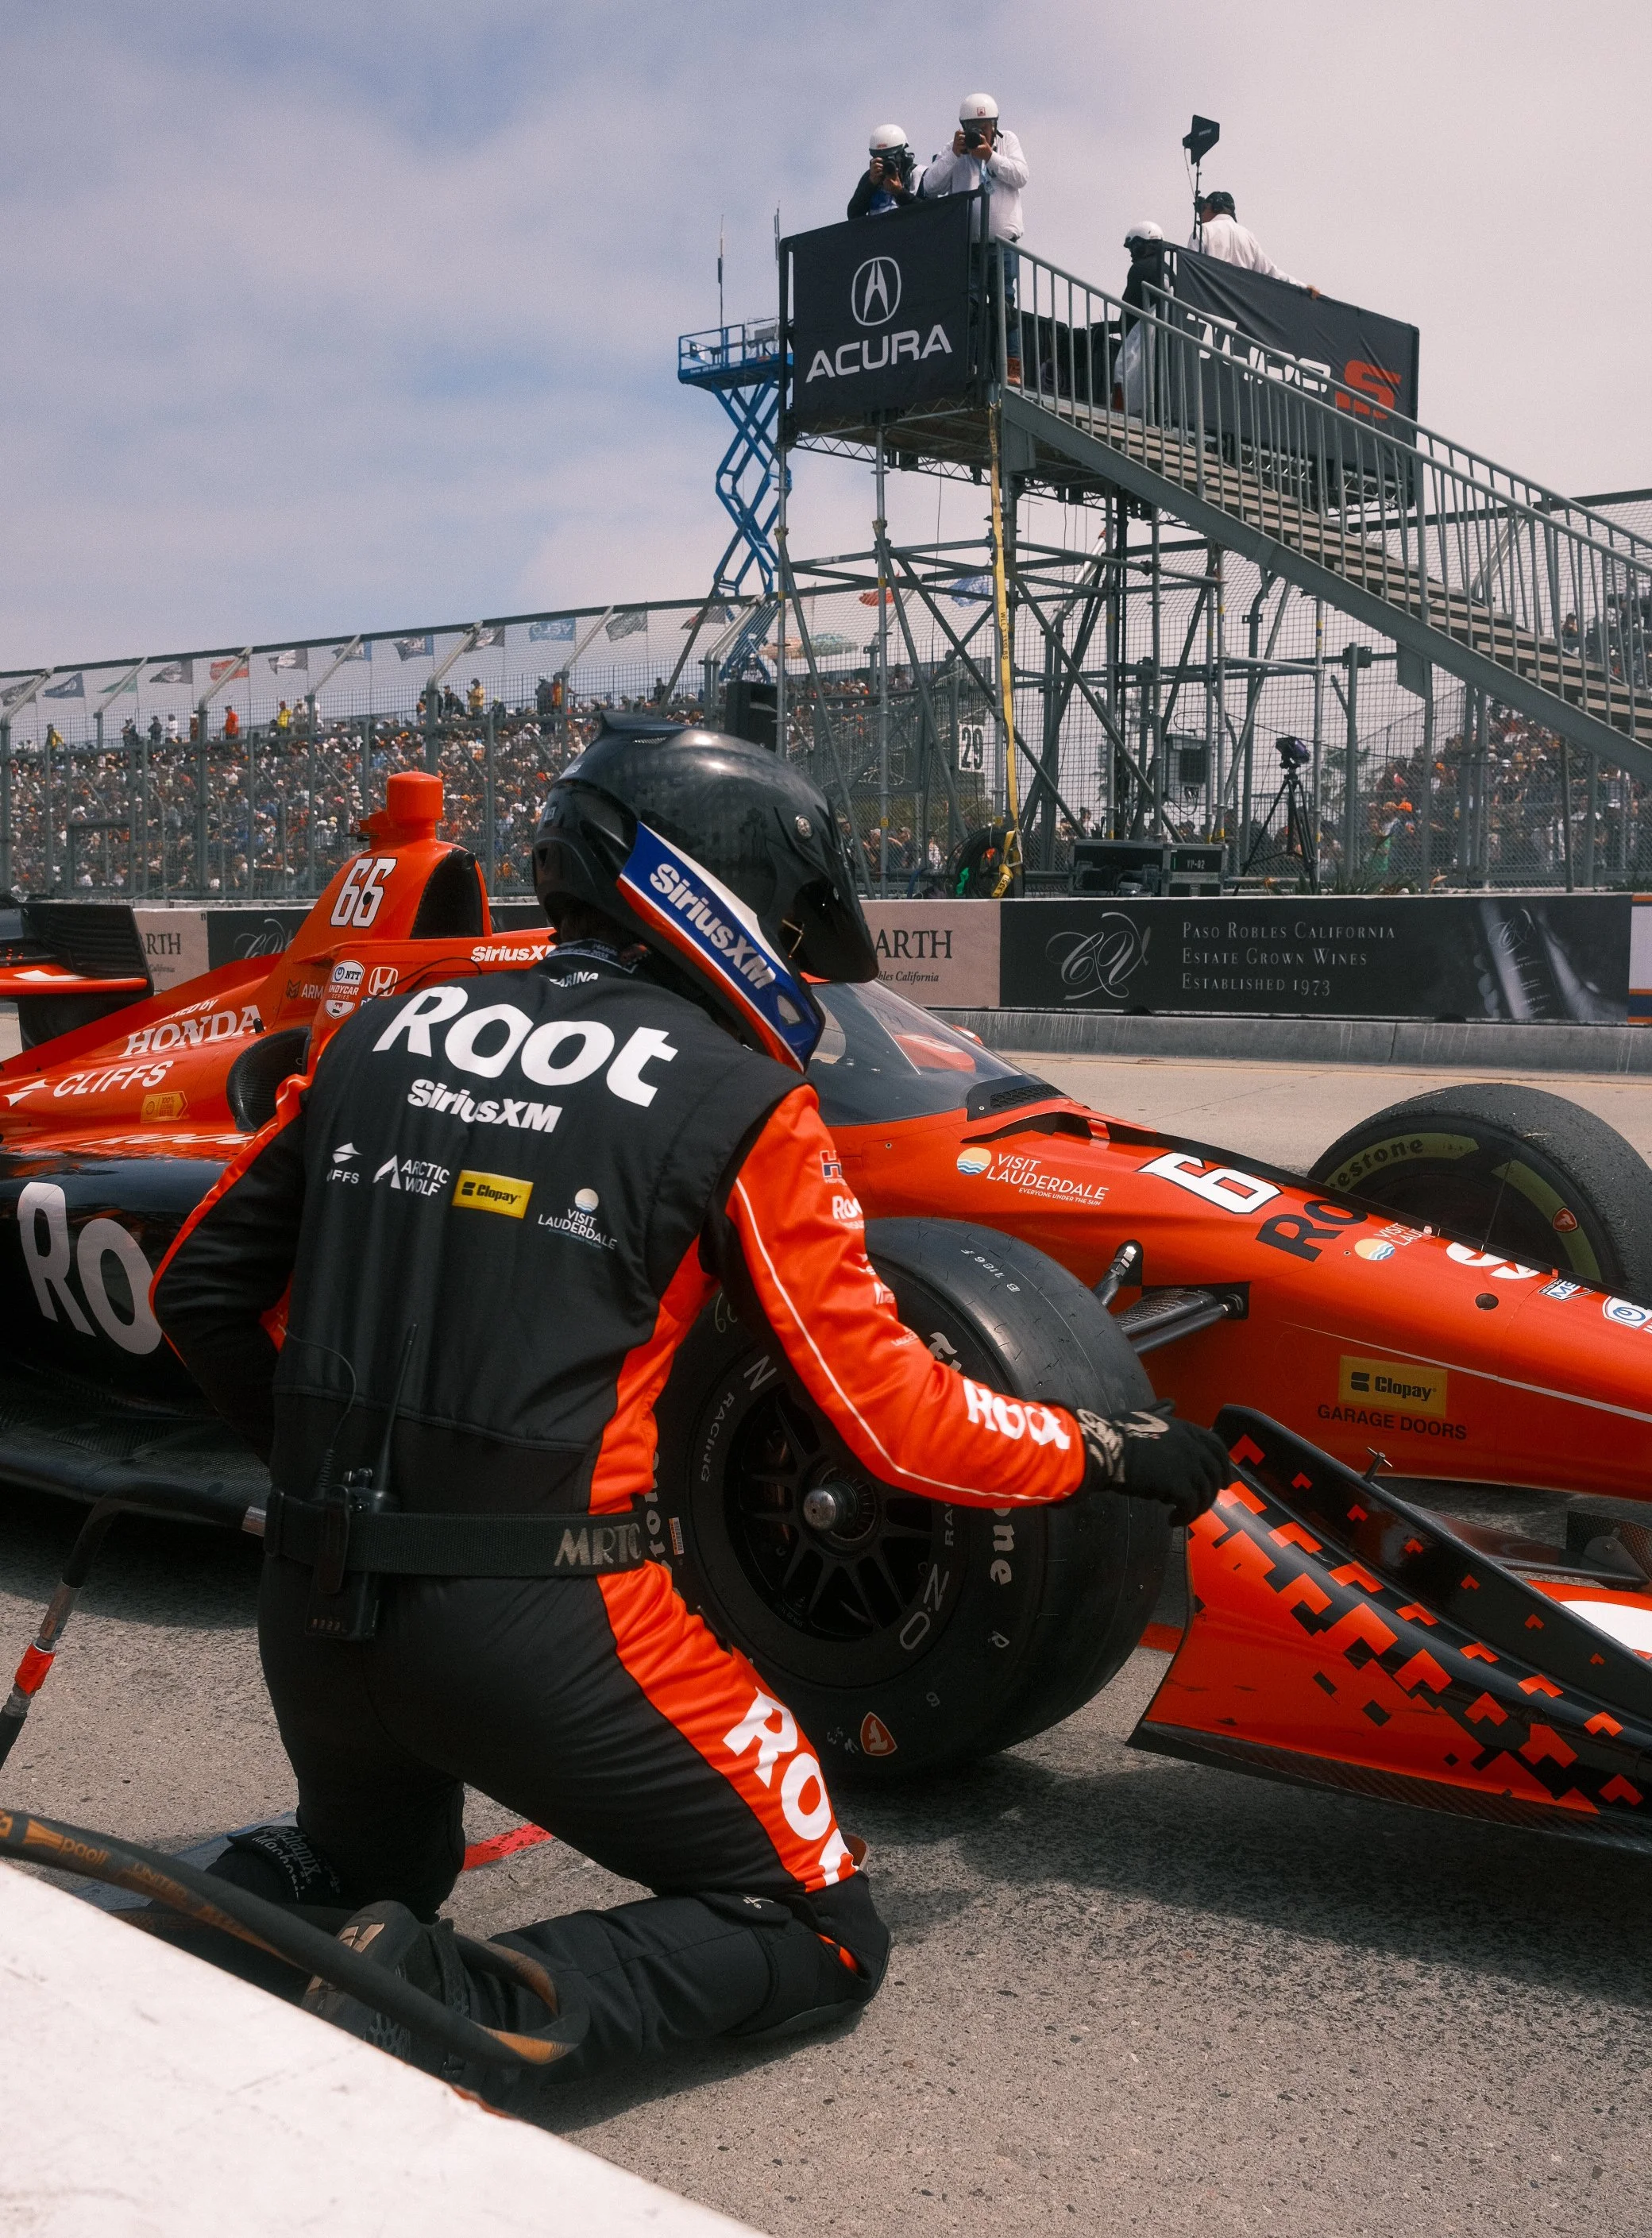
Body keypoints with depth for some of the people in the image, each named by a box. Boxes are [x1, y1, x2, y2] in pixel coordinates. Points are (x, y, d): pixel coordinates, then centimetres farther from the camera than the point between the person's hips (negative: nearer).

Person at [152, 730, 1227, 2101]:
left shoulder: (386, 1035, 8)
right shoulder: (741, 1103, -6)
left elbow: (202, 1286, 14)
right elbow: (894, 1422, -4)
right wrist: (1110, 1455, 11)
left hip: (310, 1614, 7)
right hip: (544, 1629, -6)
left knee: (378, 1868, 36)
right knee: (822, 1939, 10)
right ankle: (469, 2009, -13)